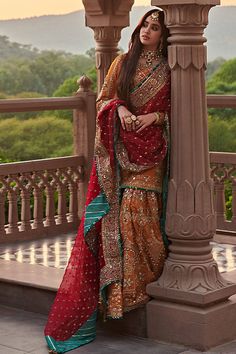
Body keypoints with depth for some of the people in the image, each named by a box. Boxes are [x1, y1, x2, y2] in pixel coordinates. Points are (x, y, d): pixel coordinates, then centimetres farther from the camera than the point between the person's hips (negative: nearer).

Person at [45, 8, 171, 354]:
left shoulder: (168, 71, 7)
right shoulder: (123, 62, 11)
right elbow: (103, 98, 12)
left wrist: (154, 116, -10)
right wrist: (119, 107, -9)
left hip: (149, 151, -1)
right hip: (119, 149, 1)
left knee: (140, 208, -12)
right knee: (118, 210, -7)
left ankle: (148, 272, 4)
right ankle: (119, 281, -1)